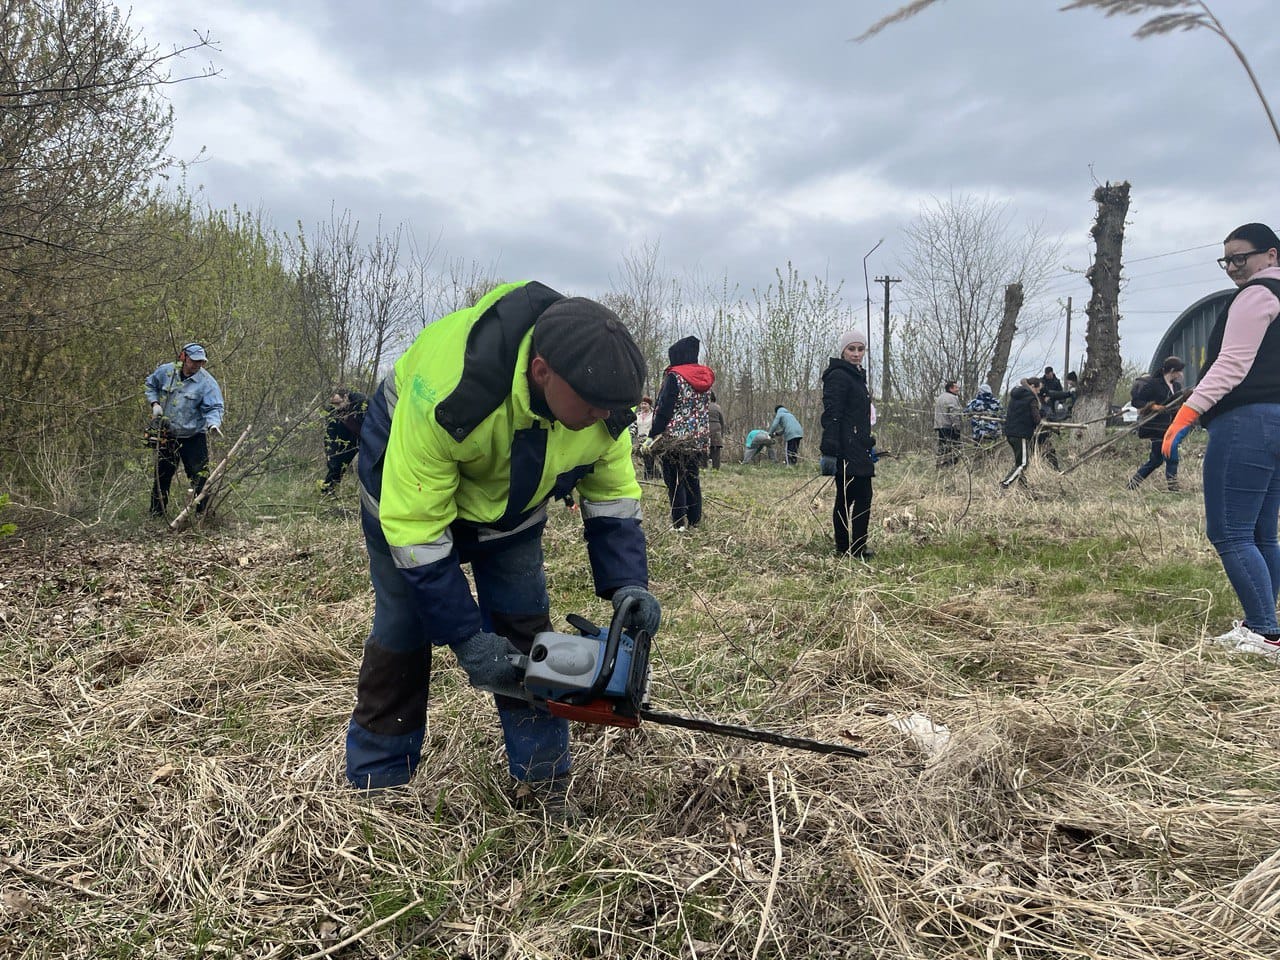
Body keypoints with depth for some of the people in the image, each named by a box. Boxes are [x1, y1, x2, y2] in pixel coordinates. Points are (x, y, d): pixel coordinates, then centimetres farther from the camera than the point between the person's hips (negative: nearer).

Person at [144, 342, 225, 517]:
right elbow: (150, 386, 16)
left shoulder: (207, 382, -13)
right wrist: (155, 403, -1)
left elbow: (214, 408, -16)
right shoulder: (165, 371, -3)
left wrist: (213, 424, -35)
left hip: (194, 437, -3)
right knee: (162, 475, 14)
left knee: (200, 476, -6)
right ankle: (156, 513, 27)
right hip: (166, 435, 3)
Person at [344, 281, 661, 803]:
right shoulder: (448, 389, -44)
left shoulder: (602, 391, -27)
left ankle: (544, 784, 11)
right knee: (403, 634, -1)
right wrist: (466, 639, -31)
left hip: (511, 499, 4)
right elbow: (414, 526, -35)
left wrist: (628, 583, -25)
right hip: (411, 484, -4)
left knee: (525, 629, 0)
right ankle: (373, 787, 17)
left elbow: (613, 490, -11)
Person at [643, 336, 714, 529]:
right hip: (699, 439, 7)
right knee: (692, 478, 13)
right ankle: (695, 521, 15)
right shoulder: (705, 377, 11)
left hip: (674, 438, -6)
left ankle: (679, 523, -2)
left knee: (674, 480, 0)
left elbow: (664, 409, -14)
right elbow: (705, 409, 14)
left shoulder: (674, 376, -10)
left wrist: (653, 435, -12)